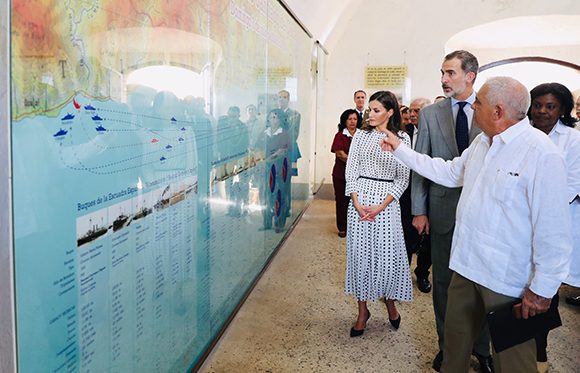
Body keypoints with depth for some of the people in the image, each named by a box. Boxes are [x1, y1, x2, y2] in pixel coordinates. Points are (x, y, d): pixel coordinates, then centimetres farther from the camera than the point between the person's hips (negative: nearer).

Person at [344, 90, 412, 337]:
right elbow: (351, 171, 5)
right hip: (359, 198, 2)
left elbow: (402, 178, -1)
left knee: (387, 254, -1)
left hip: (387, 201, -2)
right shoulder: (361, 136, 7)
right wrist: (356, 202, -8)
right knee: (359, 253, 4)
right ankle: (363, 310, 17)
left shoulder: (402, 139, 1)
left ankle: (390, 302, 26)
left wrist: (381, 206, -11)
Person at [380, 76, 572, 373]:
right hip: (467, 265, 8)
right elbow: (449, 172, 17)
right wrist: (399, 149, 17)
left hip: (509, 281, -7)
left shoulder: (541, 153, -21)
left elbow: (553, 229, -20)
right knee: (455, 337, 23)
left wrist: (543, 289, -16)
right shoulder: (482, 142, 6)